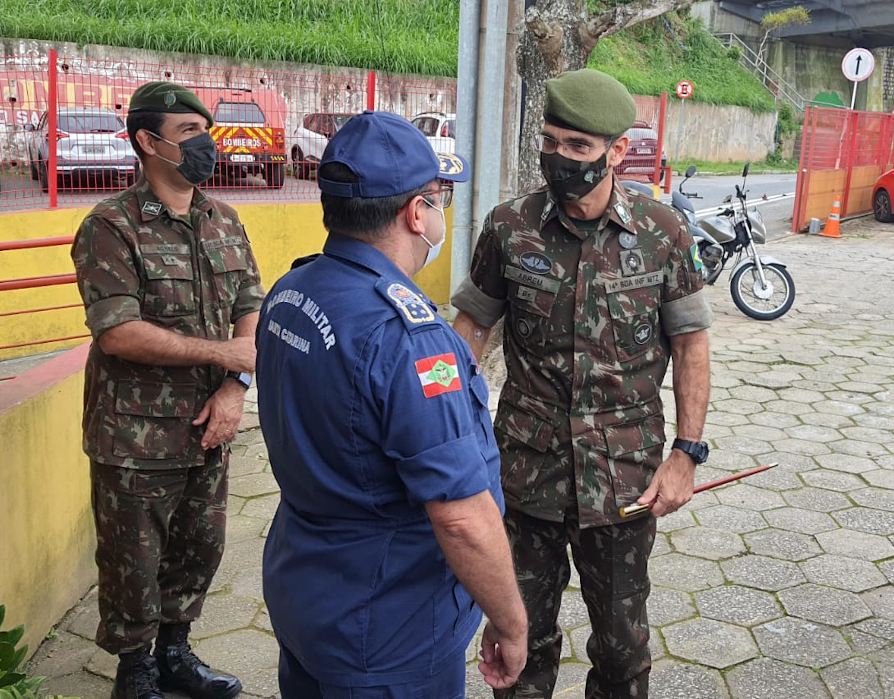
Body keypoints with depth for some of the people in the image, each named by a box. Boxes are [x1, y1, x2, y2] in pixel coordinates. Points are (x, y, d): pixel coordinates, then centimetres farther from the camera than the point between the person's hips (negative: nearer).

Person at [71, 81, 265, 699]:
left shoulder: (225, 222, 7)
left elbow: (252, 308, 7)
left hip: (208, 429, 6)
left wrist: (236, 388, -9)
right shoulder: (112, 228, -12)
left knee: (200, 550, 18)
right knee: (134, 563, 8)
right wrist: (224, 352, -18)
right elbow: (118, 334, -21)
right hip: (136, 438, -6)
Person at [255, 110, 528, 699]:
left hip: (297, 592, 8)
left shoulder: (286, 295, -1)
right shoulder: (404, 335, -29)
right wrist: (511, 626, -14)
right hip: (387, 639, -8)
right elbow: (463, 519, -28)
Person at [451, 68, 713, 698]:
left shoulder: (663, 233, -6)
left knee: (623, 639, 16)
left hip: (626, 479, 0)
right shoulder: (509, 228, -4)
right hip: (527, 473, 1)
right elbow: (474, 325, 5)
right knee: (522, 635, 16)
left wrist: (686, 455, -5)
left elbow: (690, 343, -1)